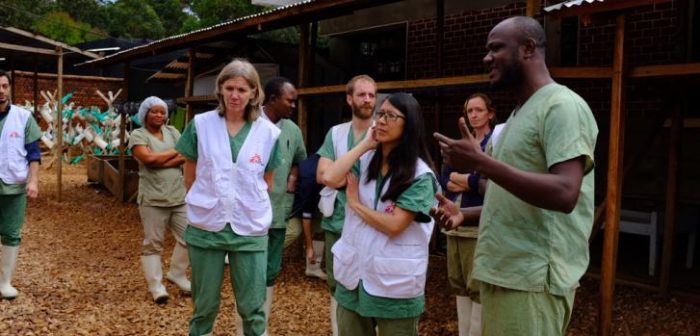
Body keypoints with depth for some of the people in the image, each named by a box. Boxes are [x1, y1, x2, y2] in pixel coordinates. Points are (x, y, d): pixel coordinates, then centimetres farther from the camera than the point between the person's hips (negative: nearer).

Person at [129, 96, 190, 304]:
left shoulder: (172, 131, 12)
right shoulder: (138, 135, -1)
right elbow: (148, 158, -18)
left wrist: (160, 162, -14)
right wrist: (175, 152, -5)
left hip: (179, 196, 5)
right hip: (153, 199, -5)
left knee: (188, 237, 8)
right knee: (153, 244, 3)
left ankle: (177, 274, 28)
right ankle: (156, 285, 13)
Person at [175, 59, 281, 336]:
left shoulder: (269, 132, -2)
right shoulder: (201, 124, -2)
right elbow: (191, 177, 7)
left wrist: (250, 208, 6)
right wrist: (206, 204, 8)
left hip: (250, 230, 0)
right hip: (206, 228, 0)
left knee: (252, 308, 6)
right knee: (204, 305, 13)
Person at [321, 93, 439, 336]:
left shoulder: (420, 174, -12)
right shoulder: (364, 161, 5)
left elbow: (394, 225, -20)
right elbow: (330, 178, -12)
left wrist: (355, 203, -7)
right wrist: (365, 144, -7)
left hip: (395, 282, -5)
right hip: (353, 272, 5)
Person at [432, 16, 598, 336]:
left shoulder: (563, 105, -12)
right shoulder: (520, 114, 17)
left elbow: (564, 195, -25)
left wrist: (480, 162, -26)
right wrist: (465, 214, 8)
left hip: (533, 281, -9)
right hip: (499, 274, 9)